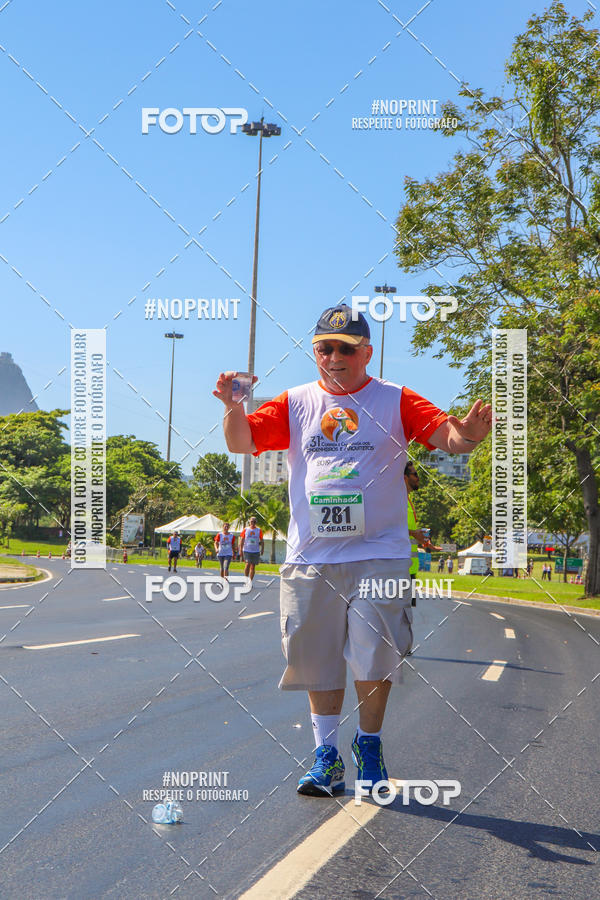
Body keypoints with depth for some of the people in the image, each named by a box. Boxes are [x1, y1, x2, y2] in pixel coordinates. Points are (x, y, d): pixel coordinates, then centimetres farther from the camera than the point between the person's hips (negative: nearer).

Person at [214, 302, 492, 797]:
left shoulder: (394, 401, 3)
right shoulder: (295, 404, 10)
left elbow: (449, 435, -8)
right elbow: (242, 442, 2)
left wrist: (468, 431, -32)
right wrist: (233, 408, -19)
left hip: (379, 554, -2)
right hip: (310, 556, 2)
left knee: (374, 658, -5)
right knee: (318, 659, 7)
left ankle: (370, 747, 18)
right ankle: (327, 757, 19)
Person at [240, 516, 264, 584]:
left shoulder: (259, 530, 5)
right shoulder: (245, 530, 4)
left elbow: (262, 541, 8)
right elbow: (242, 540, 6)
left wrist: (262, 549, -1)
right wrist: (240, 550, 0)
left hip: (256, 551, 1)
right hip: (247, 550, -1)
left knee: (253, 566, 4)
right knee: (248, 564, -17)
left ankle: (250, 582, 11)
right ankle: (246, 578, -2)